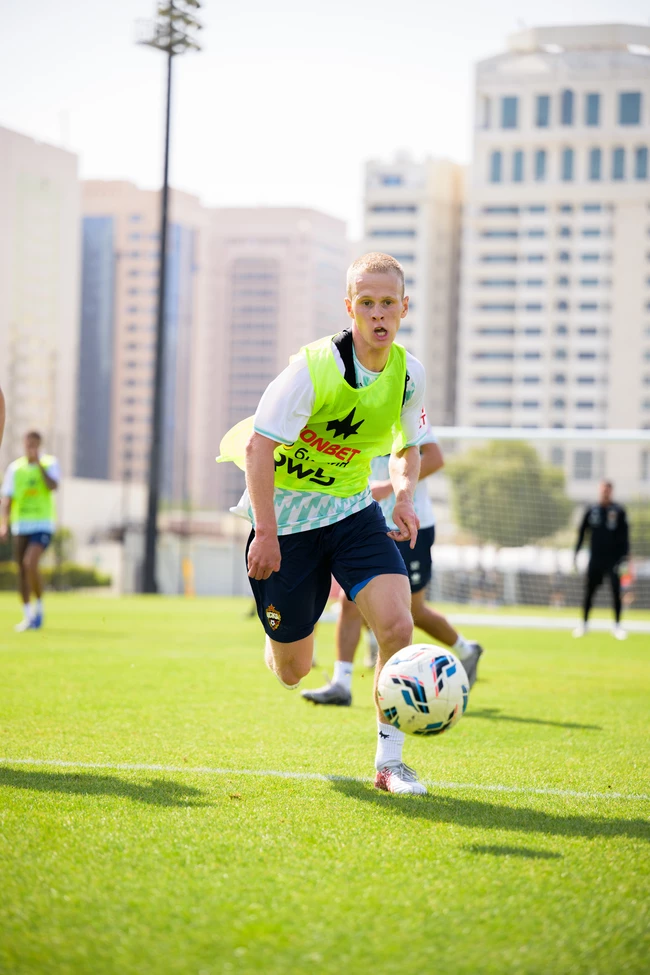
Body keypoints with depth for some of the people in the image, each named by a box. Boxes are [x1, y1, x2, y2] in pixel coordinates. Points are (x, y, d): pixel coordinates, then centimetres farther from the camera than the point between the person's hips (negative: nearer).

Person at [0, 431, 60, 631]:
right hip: (20, 525, 3)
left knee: (30, 563, -21)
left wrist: (39, 463, -17)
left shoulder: (50, 463, 0)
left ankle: (38, 606, -3)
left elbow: (53, 486, -17)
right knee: (22, 570, 5)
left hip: (42, 526, -3)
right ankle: (27, 616, 16)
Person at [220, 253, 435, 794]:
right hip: (288, 513, -4)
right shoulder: (315, 366, -22)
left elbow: (408, 446, 14)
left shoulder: (409, 372, -4)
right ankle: (280, 639, 45)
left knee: (397, 624, -20)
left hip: (354, 509, 4)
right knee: (292, 672, 5)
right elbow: (259, 447, -21)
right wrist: (266, 535, -26)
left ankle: (389, 761, -4)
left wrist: (404, 496, -6)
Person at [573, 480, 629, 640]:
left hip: (613, 558, -2)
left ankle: (617, 625, 7)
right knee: (589, 592, 5)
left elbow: (624, 535, 0)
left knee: (616, 592, -4)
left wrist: (624, 555, -8)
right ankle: (584, 623, 16)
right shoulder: (591, 510, 5)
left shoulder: (618, 511, -1)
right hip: (595, 558, 2)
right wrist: (576, 552, 6)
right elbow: (582, 531, 11)